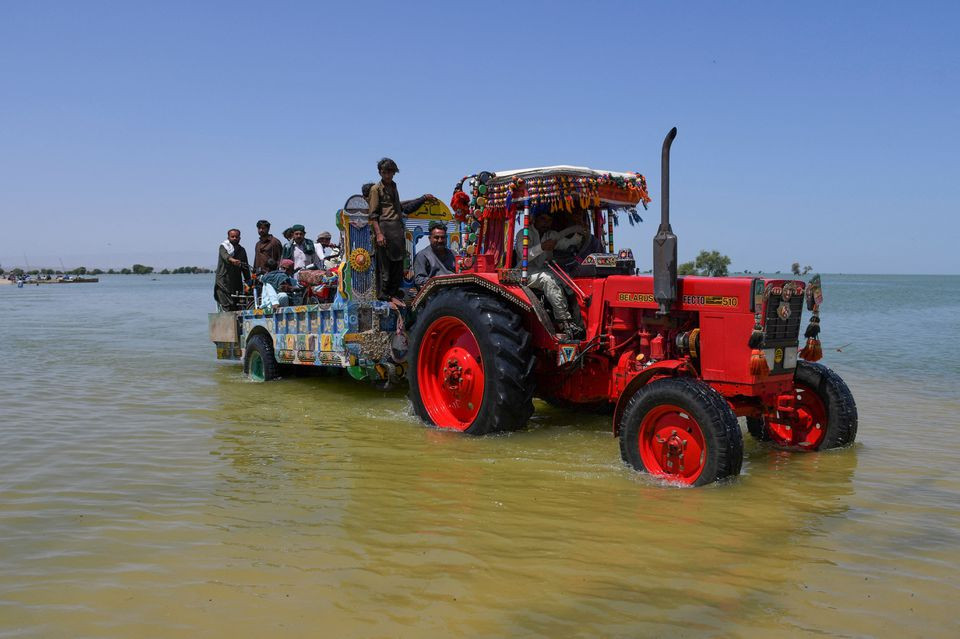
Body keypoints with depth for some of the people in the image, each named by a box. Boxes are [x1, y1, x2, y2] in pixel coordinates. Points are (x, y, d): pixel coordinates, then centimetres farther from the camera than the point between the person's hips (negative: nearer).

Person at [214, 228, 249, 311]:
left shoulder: (242, 250, 17)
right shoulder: (223, 247, 3)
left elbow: (245, 268, 19)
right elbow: (225, 256, -21)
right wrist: (232, 260, -43)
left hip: (237, 283, 4)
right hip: (223, 283, -4)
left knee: (238, 309, -2)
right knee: (227, 308, -14)